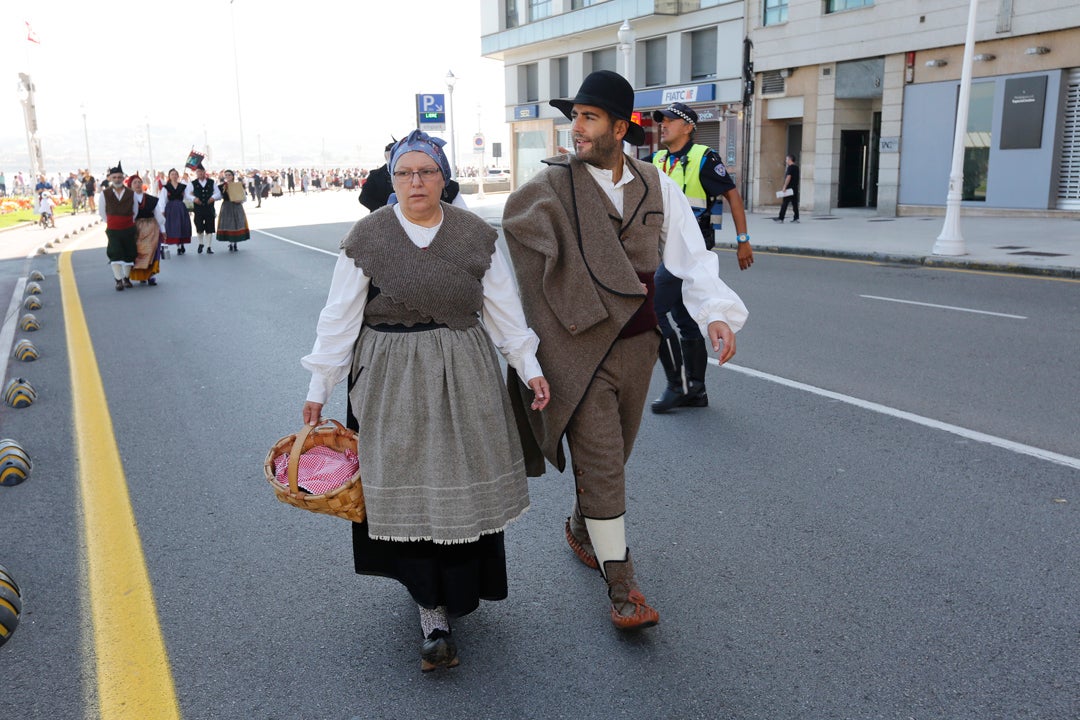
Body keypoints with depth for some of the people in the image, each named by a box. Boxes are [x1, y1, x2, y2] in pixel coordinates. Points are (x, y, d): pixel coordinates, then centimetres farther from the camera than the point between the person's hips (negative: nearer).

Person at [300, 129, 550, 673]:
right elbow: (339, 317, 0)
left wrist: (529, 367, 4)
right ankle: (434, 617, 8)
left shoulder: (475, 234, 3)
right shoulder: (367, 237, -3)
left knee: (462, 484, 7)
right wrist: (319, 387, 0)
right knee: (410, 489, -1)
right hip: (393, 380, -2)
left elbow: (503, 308, 7)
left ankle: (457, 587, 32)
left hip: (464, 376, 2)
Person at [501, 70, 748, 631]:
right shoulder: (551, 185, -7)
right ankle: (621, 586, 10)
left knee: (611, 455, 19)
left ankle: (581, 527, 47)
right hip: (579, 348, -4)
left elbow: (691, 257, 0)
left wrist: (718, 313, -15)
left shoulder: (656, 185, 3)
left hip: (637, 345, 4)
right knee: (602, 465, -3)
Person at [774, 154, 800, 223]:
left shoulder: (790, 167, -11)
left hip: (789, 188, -9)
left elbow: (788, 177, -19)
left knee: (784, 203, -6)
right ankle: (796, 218, 5)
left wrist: (784, 187, -20)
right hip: (795, 188, 9)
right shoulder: (796, 167, 16)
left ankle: (781, 218, -6)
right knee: (794, 203, 8)